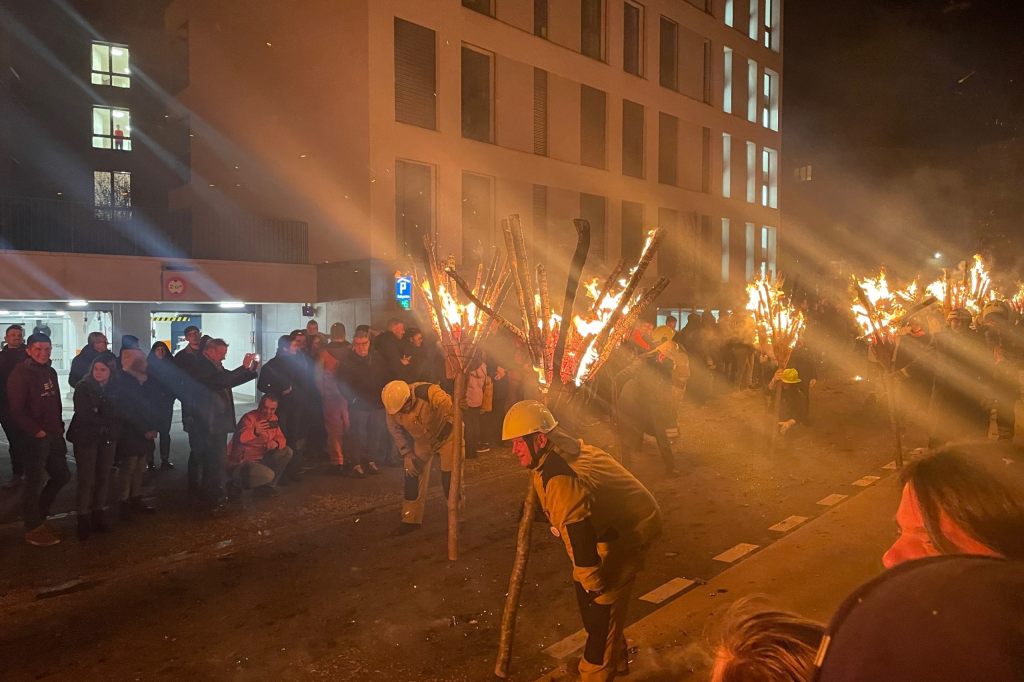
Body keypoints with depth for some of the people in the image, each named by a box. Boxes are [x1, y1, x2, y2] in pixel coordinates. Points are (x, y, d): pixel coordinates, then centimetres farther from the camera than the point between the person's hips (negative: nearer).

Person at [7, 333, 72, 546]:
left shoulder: (50, 372, 13)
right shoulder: (20, 374, -11)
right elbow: (17, 410, -16)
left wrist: (59, 427, 8)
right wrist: (37, 431, -18)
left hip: (53, 436, 8)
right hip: (34, 438, -8)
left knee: (62, 475, 15)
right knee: (34, 482, 1)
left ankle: (38, 515, 32)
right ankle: (34, 529, 16)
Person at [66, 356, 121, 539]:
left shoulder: (115, 389, 4)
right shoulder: (83, 388, -5)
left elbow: (117, 414, 3)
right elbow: (83, 414, -13)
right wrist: (105, 422, -10)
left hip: (108, 439, 3)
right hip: (86, 438, -3)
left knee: (103, 477, 4)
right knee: (86, 478, -3)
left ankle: (98, 513, 16)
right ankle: (84, 518, 6)